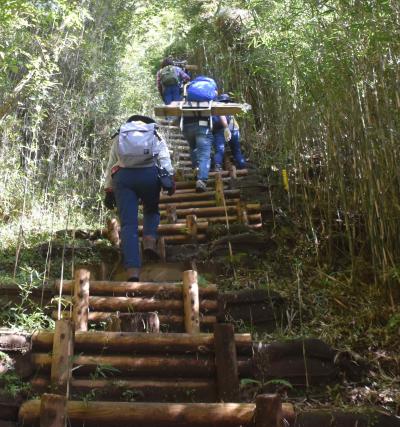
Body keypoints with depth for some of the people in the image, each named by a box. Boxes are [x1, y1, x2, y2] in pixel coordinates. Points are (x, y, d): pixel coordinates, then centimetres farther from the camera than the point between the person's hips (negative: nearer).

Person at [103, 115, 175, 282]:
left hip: (123, 176, 1)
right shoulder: (155, 137, 23)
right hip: (149, 174, -1)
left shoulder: (119, 138, 29)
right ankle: (150, 240, -1)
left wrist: (109, 190, 24)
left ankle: (132, 271, -16)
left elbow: (110, 166, 24)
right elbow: (164, 158, 5)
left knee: (128, 224, -4)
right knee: (152, 209, 27)